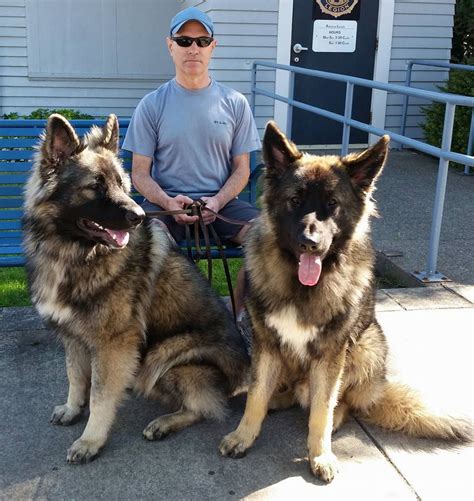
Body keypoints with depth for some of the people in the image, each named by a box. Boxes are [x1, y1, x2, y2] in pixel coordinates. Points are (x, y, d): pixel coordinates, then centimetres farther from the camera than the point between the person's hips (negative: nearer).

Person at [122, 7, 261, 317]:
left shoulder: (235, 103, 6)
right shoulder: (152, 105, 3)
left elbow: (241, 169, 7)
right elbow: (140, 173, 3)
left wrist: (217, 202, -13)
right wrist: (168, 202, -17)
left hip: (221, 201, 2)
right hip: (166, 202, -1)